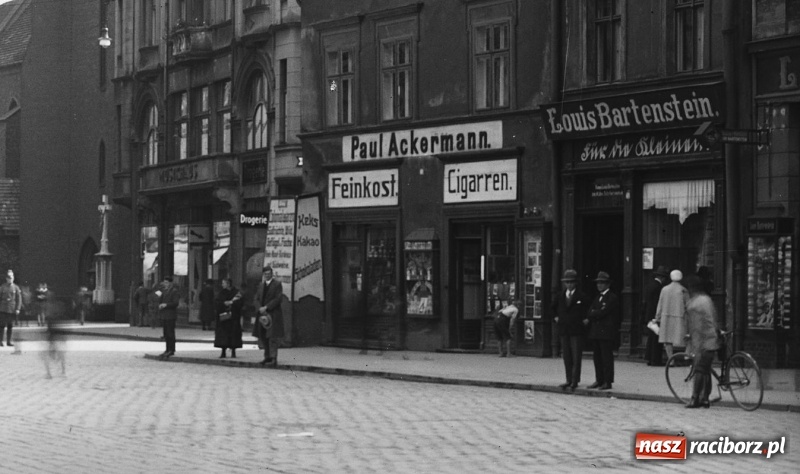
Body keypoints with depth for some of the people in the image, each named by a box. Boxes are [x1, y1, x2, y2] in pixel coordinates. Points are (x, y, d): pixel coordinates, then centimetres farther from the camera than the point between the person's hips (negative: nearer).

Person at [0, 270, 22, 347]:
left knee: (10, 326, 5)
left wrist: (18, 309, -4)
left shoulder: (16, 288, 5)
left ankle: (9, 341, 10)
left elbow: (19, 299, 4)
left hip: (12, 310, 1)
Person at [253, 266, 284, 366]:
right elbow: (256, 299, 11)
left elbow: (278, 299, -11)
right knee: (262, 336, 8)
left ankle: (273, 357, -10)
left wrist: (266, 307, -15)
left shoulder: (277, 284, -3)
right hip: (262, 314, 6)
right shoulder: (261, 285, 15)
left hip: (274, 314, -6)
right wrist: (260, 308, -9)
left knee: (273, 336, -10)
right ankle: (268, 356, 18)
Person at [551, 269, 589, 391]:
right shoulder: (560, 296, 11)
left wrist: (585, 319, 0)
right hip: (563, 330, 4)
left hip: (576, 330, -4)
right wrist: (555, 317, 15)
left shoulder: (582, 296, -3)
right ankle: (569, 380, 11)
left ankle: (574, 382, -6)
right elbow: (552, 308, 28)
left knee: (576, 357, -6)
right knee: (566, 357, 6)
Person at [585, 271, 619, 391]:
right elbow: (591, 311, 10)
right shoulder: (597, 297, 19)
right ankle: (599, 380, 16)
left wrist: (590, 317, -5)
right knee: (597, 357, 9)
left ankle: (607, 382, -3)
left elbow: (602, 312, -15)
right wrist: (589, 319, -11)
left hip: (606, 332, -8)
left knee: (607, 357, -5)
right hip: (596, 331, 8)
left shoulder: (612, 298, -7)